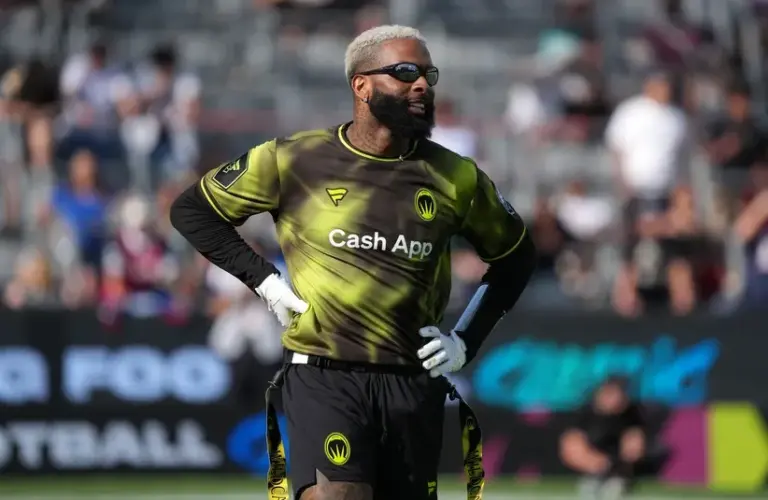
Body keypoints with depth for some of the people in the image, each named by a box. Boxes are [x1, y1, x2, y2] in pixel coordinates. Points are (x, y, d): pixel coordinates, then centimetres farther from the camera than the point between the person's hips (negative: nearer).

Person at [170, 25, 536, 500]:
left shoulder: (455, 179, 5)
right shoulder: (296, 161, -1)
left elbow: (515, 256, 21)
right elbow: (192, 210, 11)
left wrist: (466, 341, 11)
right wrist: (264, 279, 1)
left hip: (415, 385, 3)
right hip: (324, 377, -3)